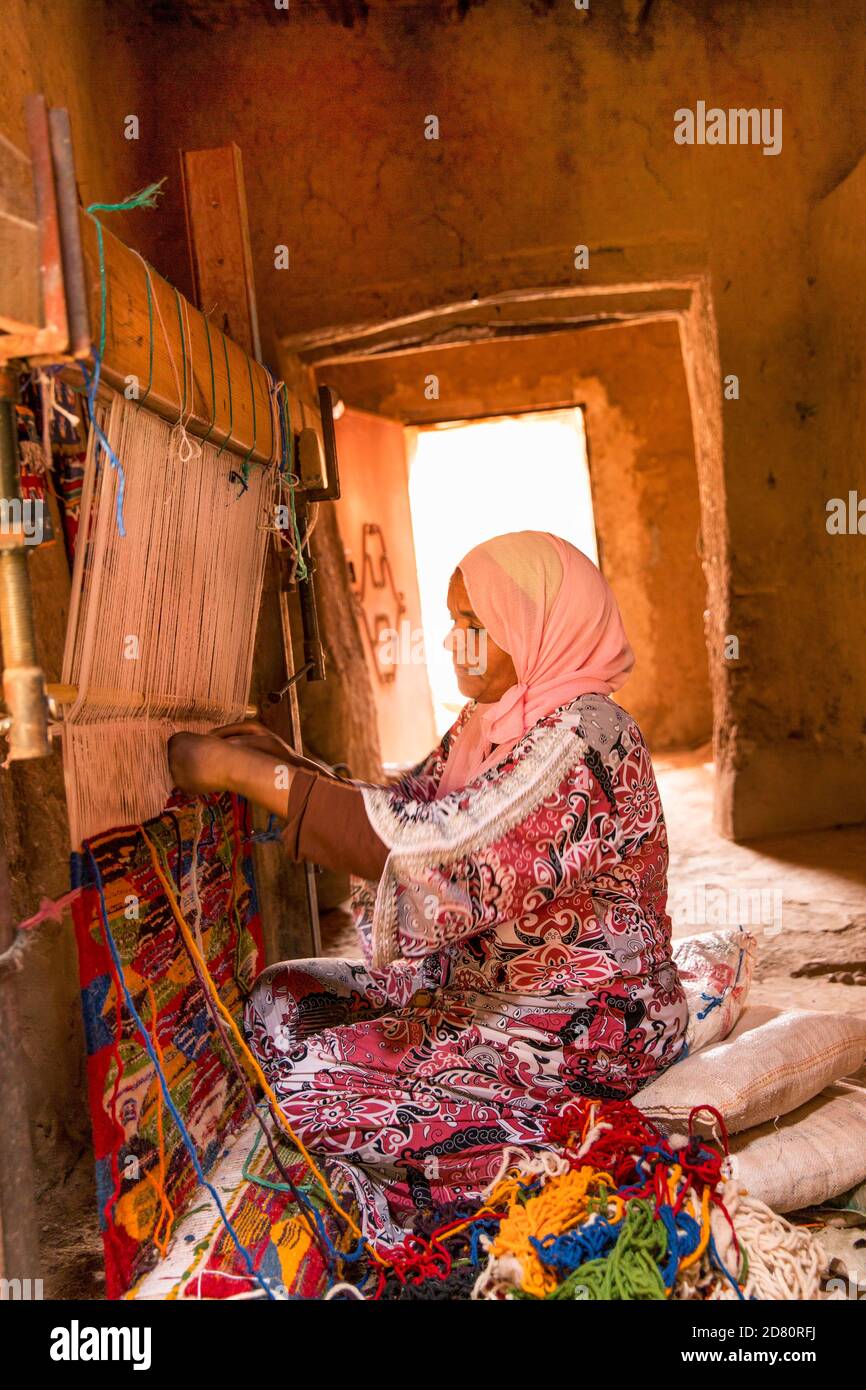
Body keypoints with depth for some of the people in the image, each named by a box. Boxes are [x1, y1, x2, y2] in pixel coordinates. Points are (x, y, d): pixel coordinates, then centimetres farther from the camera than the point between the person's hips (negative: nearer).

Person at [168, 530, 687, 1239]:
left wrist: (247, 774, -29)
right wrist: (287, 764, -3)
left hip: (589, 1027, -9)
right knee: (281, 998, 4)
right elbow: (402, 812, 11)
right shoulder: (486, 722, 7)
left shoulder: (586, 733, -23)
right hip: (479, 983, 9)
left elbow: (439, 851, -33)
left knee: (312, 1078, -17)